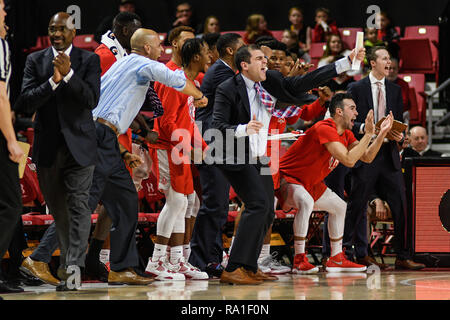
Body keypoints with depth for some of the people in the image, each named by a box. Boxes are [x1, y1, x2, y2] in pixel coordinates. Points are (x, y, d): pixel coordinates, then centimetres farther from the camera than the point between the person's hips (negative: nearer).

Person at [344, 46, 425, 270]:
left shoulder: (395, 90, 15)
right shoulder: (357, 88, 2)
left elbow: (400, 122, 15)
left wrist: (399, 136, -6)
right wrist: (364, 128, -18)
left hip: (389, 154, 4)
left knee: (400, 205, -2)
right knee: (357, 205, 0)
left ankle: (403, 257, 2)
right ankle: (359, 254, 11)